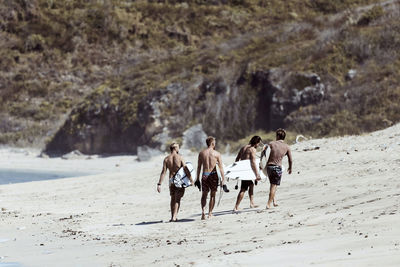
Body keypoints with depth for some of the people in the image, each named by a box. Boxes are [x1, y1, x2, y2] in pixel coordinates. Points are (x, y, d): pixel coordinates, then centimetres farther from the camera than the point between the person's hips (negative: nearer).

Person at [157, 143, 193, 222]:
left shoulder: (166, 159, 1)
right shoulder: (180, 157, -6)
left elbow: (163, 172, -3)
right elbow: (186, 169, -11)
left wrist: (159, 184, -3)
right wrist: (191, 180, -5)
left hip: (171, 180, 3)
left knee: (173, 199, 17)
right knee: (177, 199, -2)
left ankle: (172, 217, 20)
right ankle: (174, 217, -13)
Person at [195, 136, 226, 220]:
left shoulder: (201, 153, 4)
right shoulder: (216, 153, -4)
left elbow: (199, 167, 7)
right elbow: (221, 167, -6)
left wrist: (197, 178, 14)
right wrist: (223, 179, -3)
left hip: (204, 175, 2)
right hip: (213, 175, -2)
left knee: (204, 194, 14)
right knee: (212, 195, 11)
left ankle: (203, 210, -5)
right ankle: (210, 213, 13)